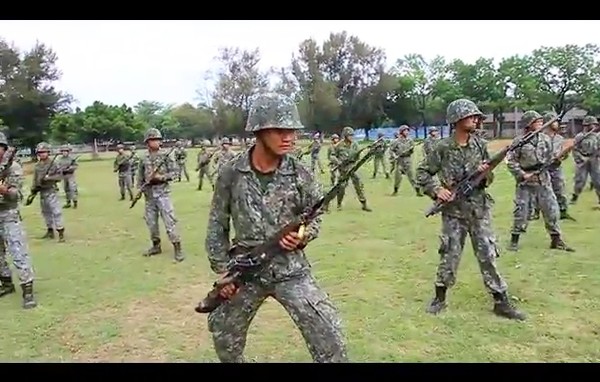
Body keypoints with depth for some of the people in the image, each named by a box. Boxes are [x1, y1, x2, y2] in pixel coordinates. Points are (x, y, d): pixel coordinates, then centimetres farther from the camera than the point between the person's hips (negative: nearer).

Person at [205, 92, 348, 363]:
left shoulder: (300, 174, -9)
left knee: (328, 335, -9)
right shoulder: (231, 173, -9)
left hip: (290, 269, -1)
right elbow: (217, 225, 0)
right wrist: (222, 270, -2)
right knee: (224, 334, 21)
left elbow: (315, 219, 4)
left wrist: (302, 236, -18)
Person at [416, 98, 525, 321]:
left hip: (479, 209, 2)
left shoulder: (480, 145, 2)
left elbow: (489, 178, 10)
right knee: (449, 255, 6)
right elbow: (422, 173, -1)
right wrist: (437, 190, -13)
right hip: (453, 210, -2)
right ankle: (440, 297, 23)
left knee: (488, 255, 4)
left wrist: (486, 173, -12)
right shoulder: (443, 148, -7)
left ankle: (501, 302, 13)